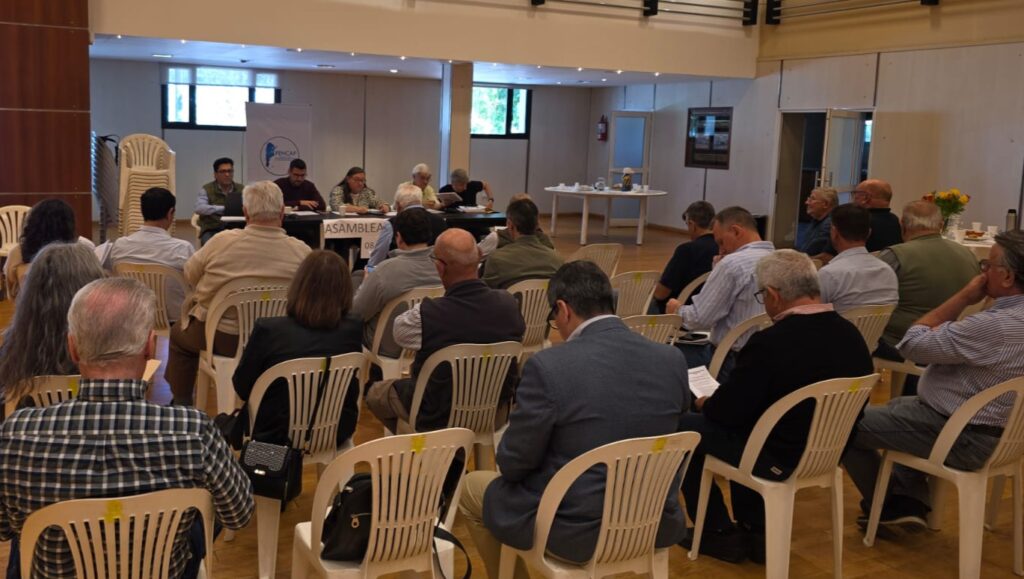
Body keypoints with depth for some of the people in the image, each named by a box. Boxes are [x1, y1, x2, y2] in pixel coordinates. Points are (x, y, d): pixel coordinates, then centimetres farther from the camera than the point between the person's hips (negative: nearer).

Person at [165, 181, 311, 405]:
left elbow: (190, 274, -1)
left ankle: (182, 404, 35)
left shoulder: (222, 241, -19)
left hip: (219, 338, -1)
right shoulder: (302, 252, -18)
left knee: (178, 334, 30)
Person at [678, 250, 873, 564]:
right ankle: (756, 530, 31)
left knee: (684, 426, 11)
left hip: (777, 459, -7)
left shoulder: (769, 343, -27)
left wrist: (706, 403, 7)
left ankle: (720, 533, 19)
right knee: (742, 421, 30)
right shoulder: (851, 335, -5)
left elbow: (728, 411, -18)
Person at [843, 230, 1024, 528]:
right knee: (899, 406, 33)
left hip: (963, 439, -10)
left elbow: (913, 343, -20)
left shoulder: (995, 326, -31)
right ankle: (912, 499, 23)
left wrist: (962, 298, -15)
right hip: (994, 428, 10)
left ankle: (887, 507, 20)